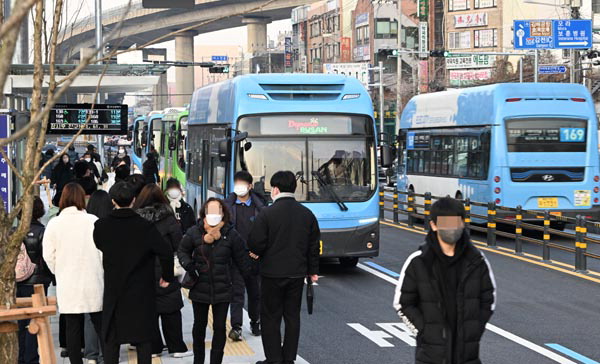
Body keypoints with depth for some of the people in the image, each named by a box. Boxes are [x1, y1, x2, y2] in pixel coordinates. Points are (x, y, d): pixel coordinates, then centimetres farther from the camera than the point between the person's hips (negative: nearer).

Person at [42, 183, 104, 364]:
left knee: (73, 328, 6)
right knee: (101, 325, 8)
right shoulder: (93, 221, -8)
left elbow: (49, 256, -1)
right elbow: (104, 251, -7)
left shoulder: (54, 224, -4)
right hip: (93, 284, -1)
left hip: (67, 287, 1)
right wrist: (102, 273, 8)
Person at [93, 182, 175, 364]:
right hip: (142, 293, -1)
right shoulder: (145, 227, -12)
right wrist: (167, 277, -1)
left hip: (113, 292, 1)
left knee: (111, 339, 10)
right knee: (143, 339, 7)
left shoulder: (101, 226, -6)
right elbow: (166, 252, -15)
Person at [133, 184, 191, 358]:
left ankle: (153, 347, 15)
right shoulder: (168, 218, -9)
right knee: (171, 311, 6)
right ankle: (177, 347, 10)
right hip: (165, 271, -2)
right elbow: (178, 244, -7)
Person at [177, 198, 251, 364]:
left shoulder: (231, 234, -6)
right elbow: (182, 250, 7)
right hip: (200, 287, 1)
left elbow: (241, 258, 0)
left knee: (220, 326, 2)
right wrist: (188, 265, -9)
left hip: (222, 288, -1)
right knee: (199, 325, 16)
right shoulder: (194, 232, -5)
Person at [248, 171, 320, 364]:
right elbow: (314, 245, 9)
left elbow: (256, 243, -14)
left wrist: (256, 253, 9)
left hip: (272, 273, -4)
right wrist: (313, 270, 19)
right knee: (292, 315, 12)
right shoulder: (307, 214, 3)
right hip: (297, 274, 4)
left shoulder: (267, 213, -13)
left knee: (270, 317, 5)